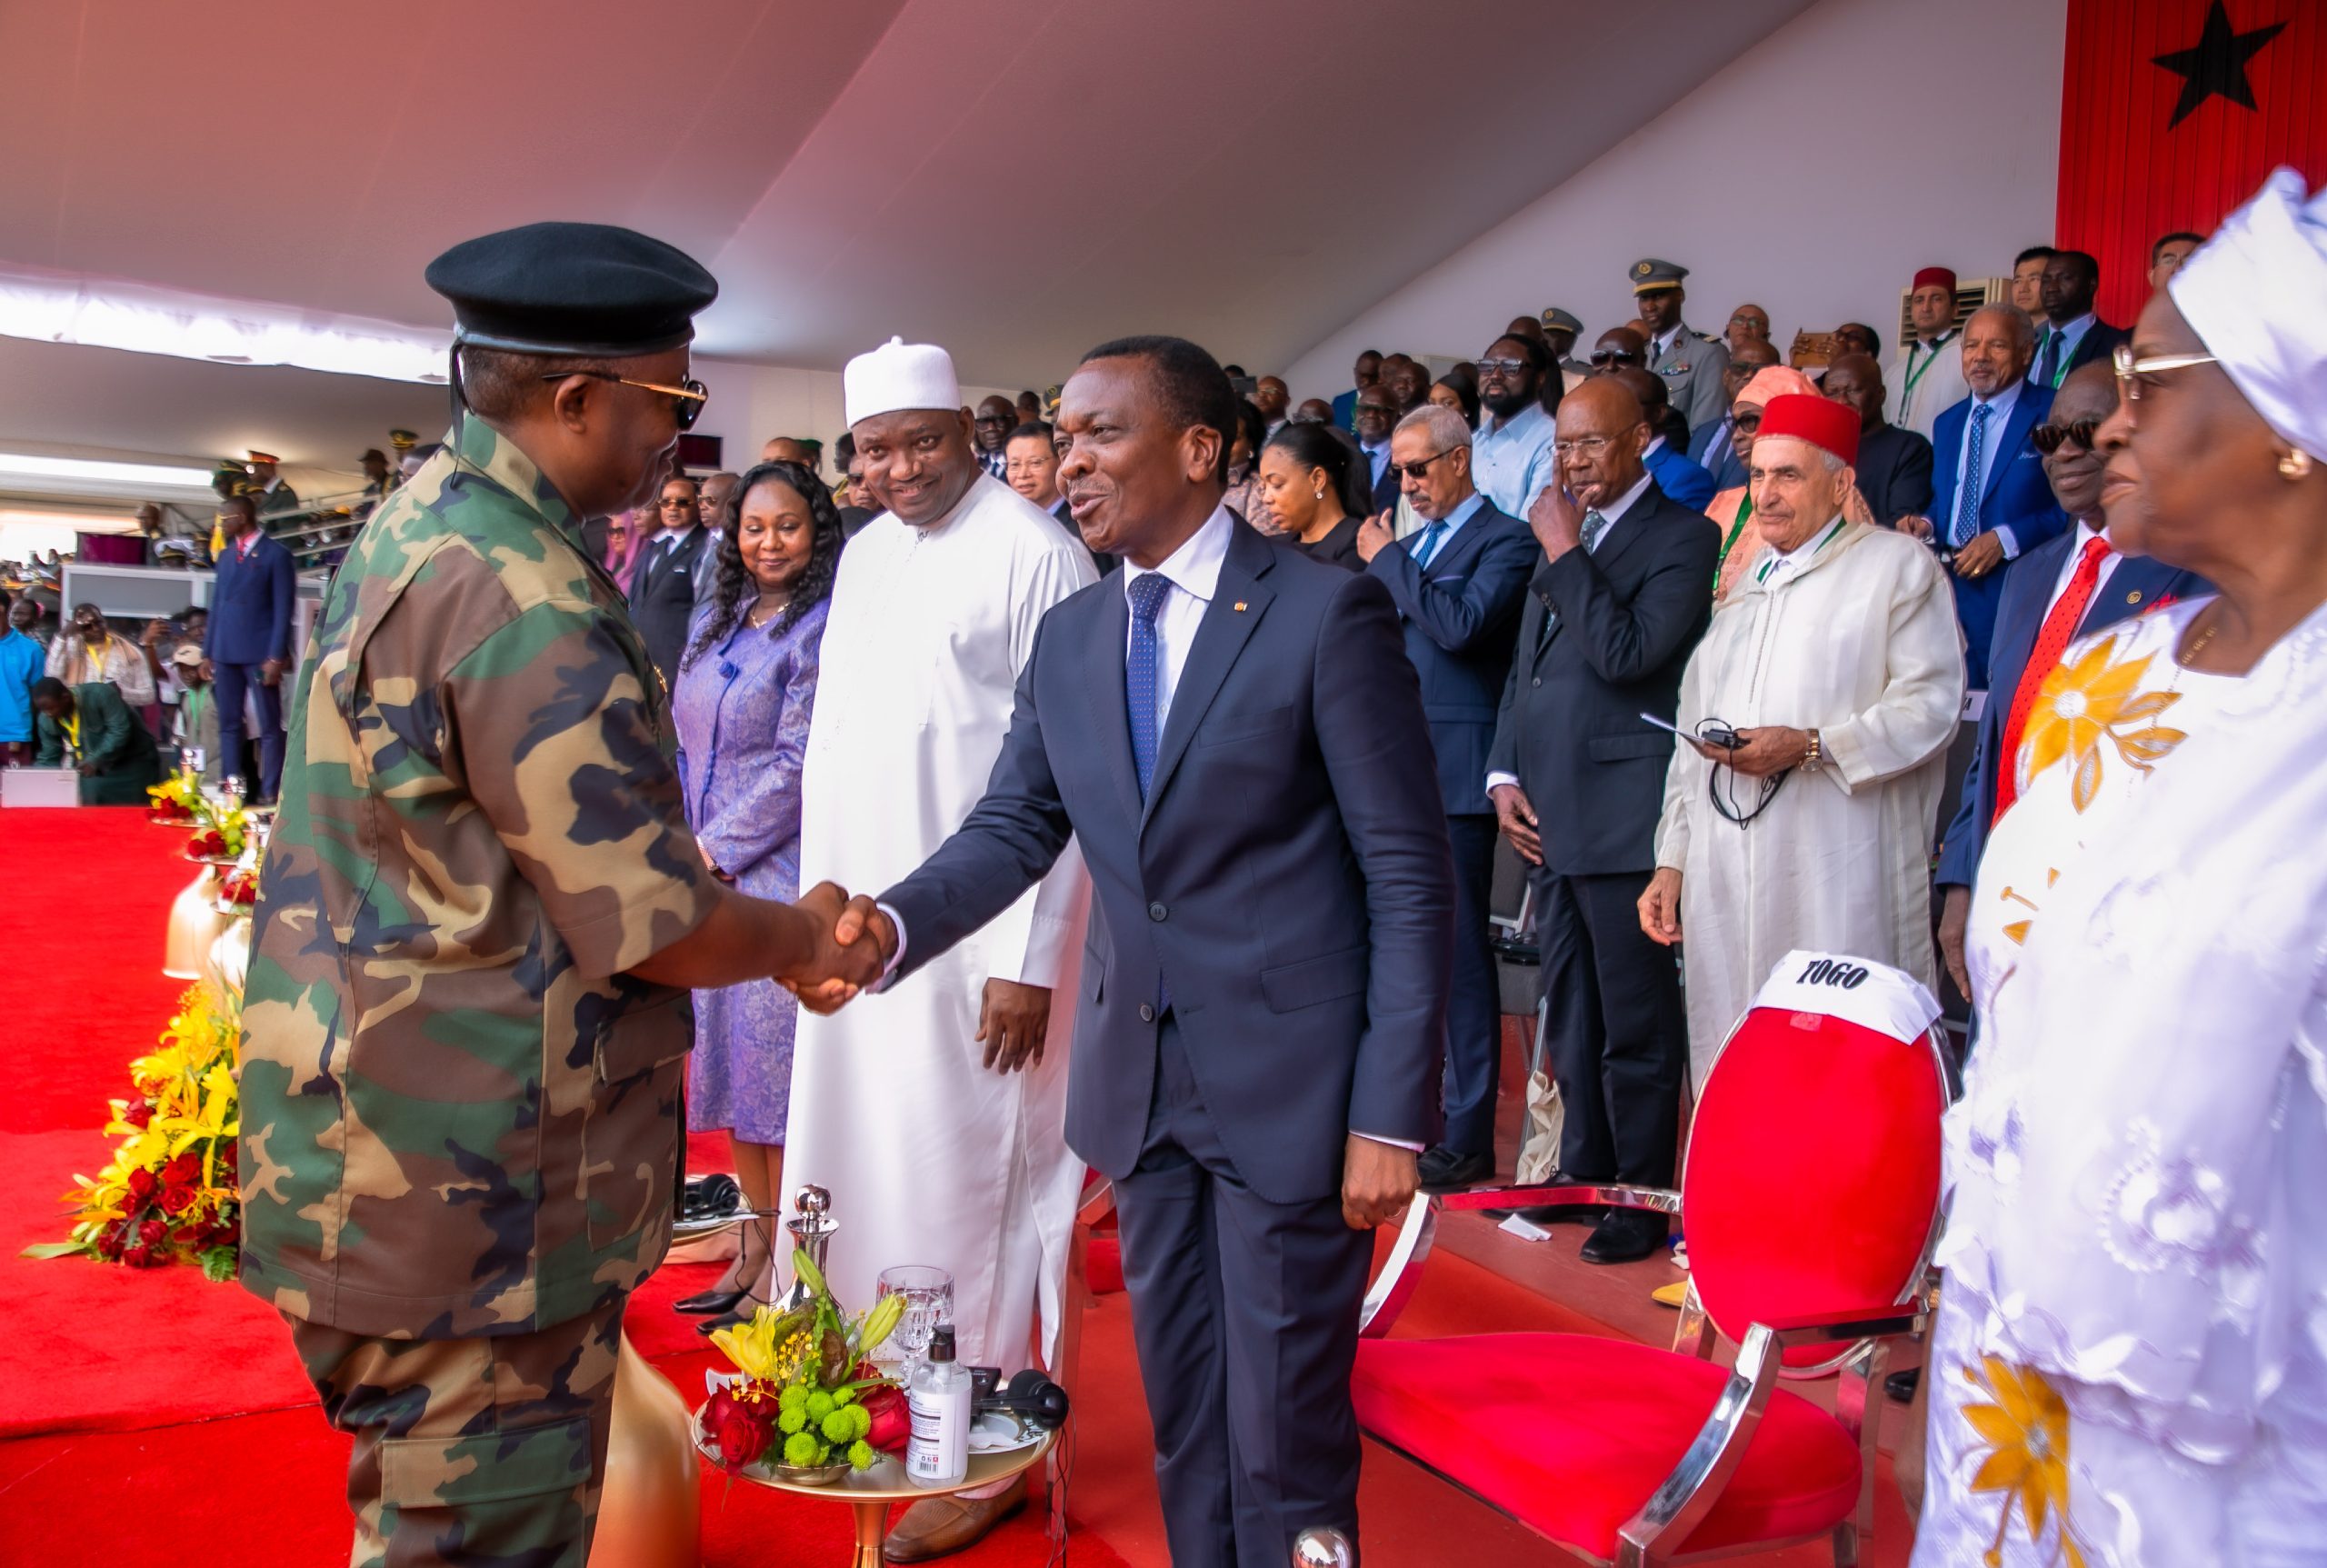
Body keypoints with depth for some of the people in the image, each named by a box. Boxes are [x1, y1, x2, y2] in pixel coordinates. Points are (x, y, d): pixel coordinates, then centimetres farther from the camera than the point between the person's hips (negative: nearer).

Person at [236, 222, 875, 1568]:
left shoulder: (419, 526, 9)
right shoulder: (524, 597, -23)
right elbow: (654, 923, -21)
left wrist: (767, 928, 14)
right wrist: (803, 939, -1)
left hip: (381, 1155, 10)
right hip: (472, 1201, -10)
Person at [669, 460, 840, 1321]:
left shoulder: (820, 630, -10)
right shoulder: (714, 621, 14)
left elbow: (798, 763, -15)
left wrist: (716, 849, -11)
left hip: (780, 875, -8)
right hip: (707, 879, 8)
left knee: (776, 1067, -2)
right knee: (731, 1061, 13)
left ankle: (784, 1267, 9)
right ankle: (755, 1251, 24)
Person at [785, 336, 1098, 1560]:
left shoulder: (1036, 554, -11)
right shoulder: (866, 551, 12)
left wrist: (1032, 958, -16)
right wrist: (820, 891, 11)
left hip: (976, 930, -7)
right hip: (859, 920, 7)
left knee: (963, 1175, 0)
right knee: (859, 1159, 13)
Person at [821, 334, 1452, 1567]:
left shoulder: (1327, 613, -11)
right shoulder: (1069, 639, 8)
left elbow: (1411, 881, -11)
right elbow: (1013, 828, 7)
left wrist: (1390, 1115, -14)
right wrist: (895, 923, -14)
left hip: (1292, 1087, -6)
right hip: (1141, 1083, 6)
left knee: (1284, 1437, 6)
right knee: (1179, 1417, 19)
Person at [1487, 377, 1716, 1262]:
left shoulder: (1681, 536, -6)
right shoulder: (1563, 536, 18)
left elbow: (1627, 653, -19)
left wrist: (1565, 554, -13)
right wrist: (1505, 775, 10)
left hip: (1623, 816, -8)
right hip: (1548, 815, 8)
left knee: (1635, 1018, 0)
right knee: (1568, 1008, 16)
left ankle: (1644, 1195, 11)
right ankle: (1586, 1166, 28)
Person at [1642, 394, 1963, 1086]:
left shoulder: (1897, 565, 5)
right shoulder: (1740, 586, 24)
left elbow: (1930, 703, -7)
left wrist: (1812, 747, -18)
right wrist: (1672, 860, 17)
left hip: (1838, 881, -5)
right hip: (1725, 876, 6)